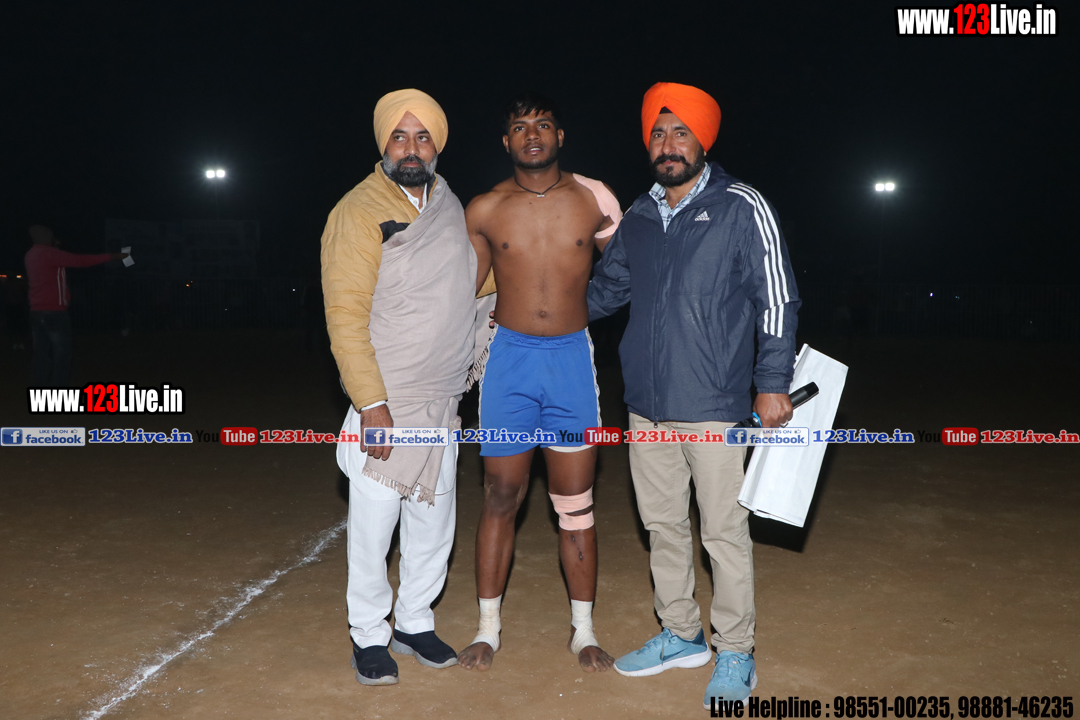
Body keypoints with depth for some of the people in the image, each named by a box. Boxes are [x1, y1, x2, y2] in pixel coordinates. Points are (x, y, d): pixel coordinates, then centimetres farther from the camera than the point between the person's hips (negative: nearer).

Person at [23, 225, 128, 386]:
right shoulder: (49, 253, -12)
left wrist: (55, 248, 17)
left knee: (42, 355, 7)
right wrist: (111, 256, -12)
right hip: (54, 312, -8)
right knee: (61, 356, -4)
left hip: (37, 312, 8)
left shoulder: (31, 255, 14)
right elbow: (80, 261, -15)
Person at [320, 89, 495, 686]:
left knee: (433, 521, 14)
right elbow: (346, 315, -16)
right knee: (373, 525, 3)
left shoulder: (450, 205, 10)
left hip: (443, 402, 6)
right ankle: (369, 635, 23)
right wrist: (371, 403, -19)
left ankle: (415, 622, 31)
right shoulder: (359, 211, -11)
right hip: (386, 402, -6)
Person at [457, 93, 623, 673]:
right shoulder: (484, 210, 2)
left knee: (575, 503, 6)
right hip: (509, 356, 0)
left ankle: (583, 630, 21)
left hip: (573, 355, 0)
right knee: (501, 497, 6)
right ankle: (488, 627, 22)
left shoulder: (594, 200, 2)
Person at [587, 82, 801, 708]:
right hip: (647, 405, 6)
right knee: (662, 523, 15)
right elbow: (605, 288, 24)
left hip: (713, 407, -5)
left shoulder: (741, 208, -5)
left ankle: (735, 654, 20)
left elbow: (777, 299, -5)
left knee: (725, 532, 2)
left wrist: (774, 383, -9)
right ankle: (681, 634, 33)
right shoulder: (638, 217, 11)